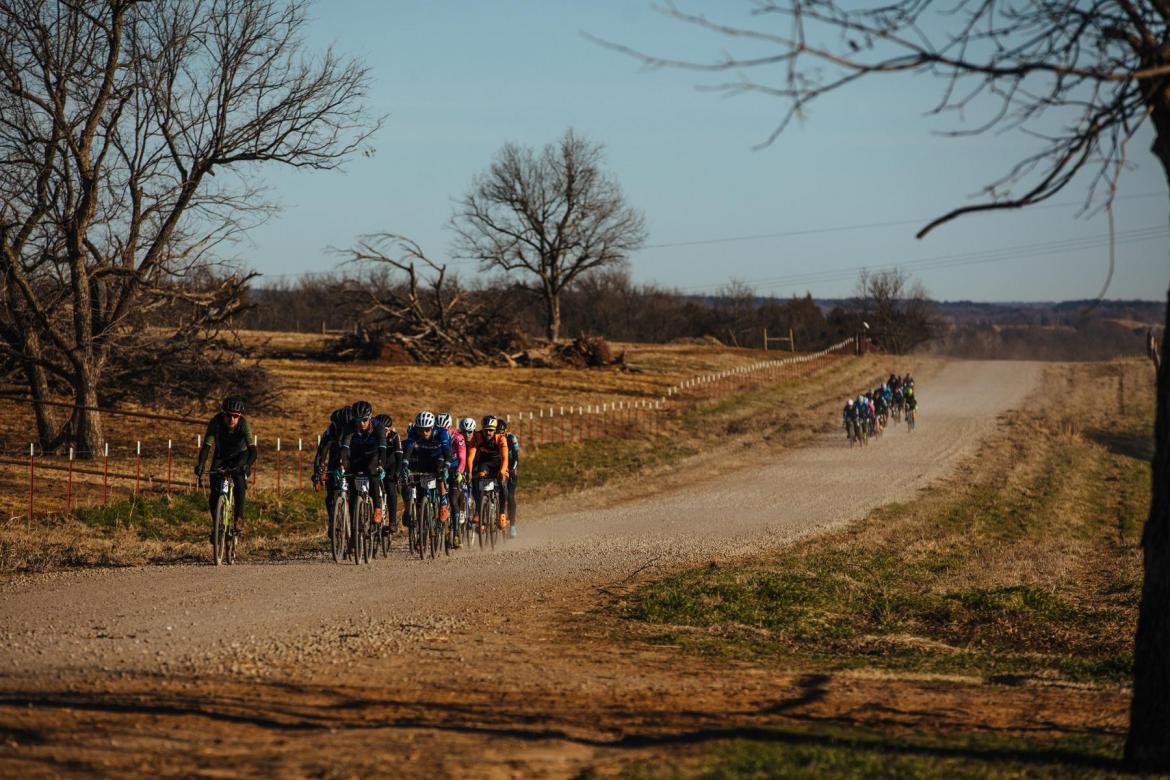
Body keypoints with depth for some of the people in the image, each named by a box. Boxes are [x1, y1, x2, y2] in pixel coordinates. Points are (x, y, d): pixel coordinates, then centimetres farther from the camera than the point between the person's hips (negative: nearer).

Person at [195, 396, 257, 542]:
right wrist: (200, 465, -51)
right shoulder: (216, 422, -29)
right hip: (221, 456, 1)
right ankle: (215, 525, 8)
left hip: (240, 455, -1)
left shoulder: (243, 424, -30)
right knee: (214, 491, -13)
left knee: (239, 478, -31)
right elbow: (207, 446, -35)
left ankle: (239, 519, -20)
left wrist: (248, 465, -58)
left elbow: (252, 449, -39)